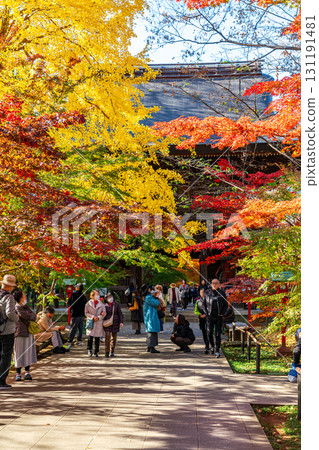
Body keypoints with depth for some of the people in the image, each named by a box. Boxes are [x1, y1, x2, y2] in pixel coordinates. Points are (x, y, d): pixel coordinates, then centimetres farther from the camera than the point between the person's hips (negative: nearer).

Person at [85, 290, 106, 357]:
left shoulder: (101, 304, 5)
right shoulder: (88, 304, 2)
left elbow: (104, 313, 5)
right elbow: (86, 313, 2)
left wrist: (98, 317, -11)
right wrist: (93, 317, -11)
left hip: (99, 323, 2)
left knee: (97, 338, 3)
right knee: (90, 336, -11)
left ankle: (96, 352, 12)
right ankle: (89, 349, 9)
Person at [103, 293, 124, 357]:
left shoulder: (116, 304, 1)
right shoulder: (105, 305, 2)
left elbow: (120, 313, 1)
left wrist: (121, 322, -7)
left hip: (115, 322, 1)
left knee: (114, 337, 6)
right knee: (107, 336, -15)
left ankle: (112, 352, 17)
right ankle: (107, 352, -13)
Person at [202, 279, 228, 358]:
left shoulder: (222, 293, 1)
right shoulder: (207, 292, 4)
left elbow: (226, 305, 7)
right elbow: (204, 304, 11)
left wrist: (222, 313, -4)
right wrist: (206, 313, -1)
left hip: (219, 317, -1)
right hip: (210, 316, 1)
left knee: (218, 334, -3)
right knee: (209, 333, -1)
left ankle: (217, 351, 3)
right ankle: (212, 346, 26)